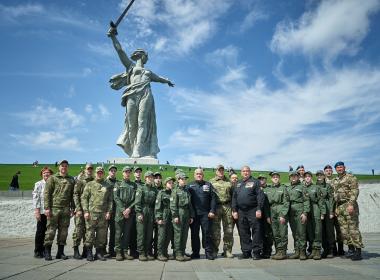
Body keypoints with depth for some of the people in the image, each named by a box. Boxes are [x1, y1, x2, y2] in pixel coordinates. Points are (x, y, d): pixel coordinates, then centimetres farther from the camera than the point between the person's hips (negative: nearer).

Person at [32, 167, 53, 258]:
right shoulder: (38, 184, 2)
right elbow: (35, 198, -4)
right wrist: (37, 210, -11)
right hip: (42, 212, -3)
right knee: (40, 232, 3)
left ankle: (45, 251, 17)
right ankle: (38, 252, 13)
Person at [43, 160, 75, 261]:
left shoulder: (71, 180, 12)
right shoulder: (52, 178, 2)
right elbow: (46, 193, -3)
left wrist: (72, 208, 10)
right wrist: (47, 208, -10)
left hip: (66, 209, 4)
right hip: (54, 208, -3)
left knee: (63, 231, 6)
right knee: (51, 230, -2)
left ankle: (60, 252, 16)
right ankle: (47, 252, 9)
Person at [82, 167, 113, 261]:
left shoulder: (108, 186, 13)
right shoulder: (89, 184, 8)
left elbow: (110, 200, 10)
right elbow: (84, 198, 3)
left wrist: (109, 212, -1)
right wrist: (86, 211, -6)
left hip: (103, 214, 2)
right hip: (91, 213, -2)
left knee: (102, 234, 4)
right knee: (90, 233, -1)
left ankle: (99, 252, 14)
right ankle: (89, 253, 9)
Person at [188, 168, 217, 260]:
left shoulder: (208, 185, 9)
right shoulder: (190, 185, 9)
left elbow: (213, 198, 4)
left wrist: (212, 211, -6)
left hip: (206, 214, -1)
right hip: (194, 214, 1)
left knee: (207, 233, 1)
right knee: (194, 234, 6)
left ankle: (209, 252, 8)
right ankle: (195, 252, 16)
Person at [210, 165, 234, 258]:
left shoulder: (228, 182, 15)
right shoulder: (211, 182, 10)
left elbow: (233, 195, 14)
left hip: (227, 206, 2)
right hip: (215, 207, -2)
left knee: (229, 230, 3)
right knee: (215, 230, 1)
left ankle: (227, 250, 12)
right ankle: (214, 250, 10)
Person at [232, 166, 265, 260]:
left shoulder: (255, 182, 1)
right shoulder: (238, 184, 17)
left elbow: (260, 196, -7)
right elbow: (234, 198, 16)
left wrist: (259, 209, -15)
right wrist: (234, 210, 7)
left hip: (253, 211, -5)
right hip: (241, 212, 5)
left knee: (256, 231, -3)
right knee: (243, 233, 9)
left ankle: (256, 252, 6)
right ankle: (246, 252, 17)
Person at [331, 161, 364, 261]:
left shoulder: (351, 177, -1)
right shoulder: (334, 181, 19)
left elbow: (355, 191, -11)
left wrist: (351, 204, -21)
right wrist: (336, 207, 14)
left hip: (349, 205, -7)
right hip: (339, 207, 7)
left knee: (353, 228, -8)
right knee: (344, 229, 7)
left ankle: (358, 251, -2)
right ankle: (351, 249, 16)